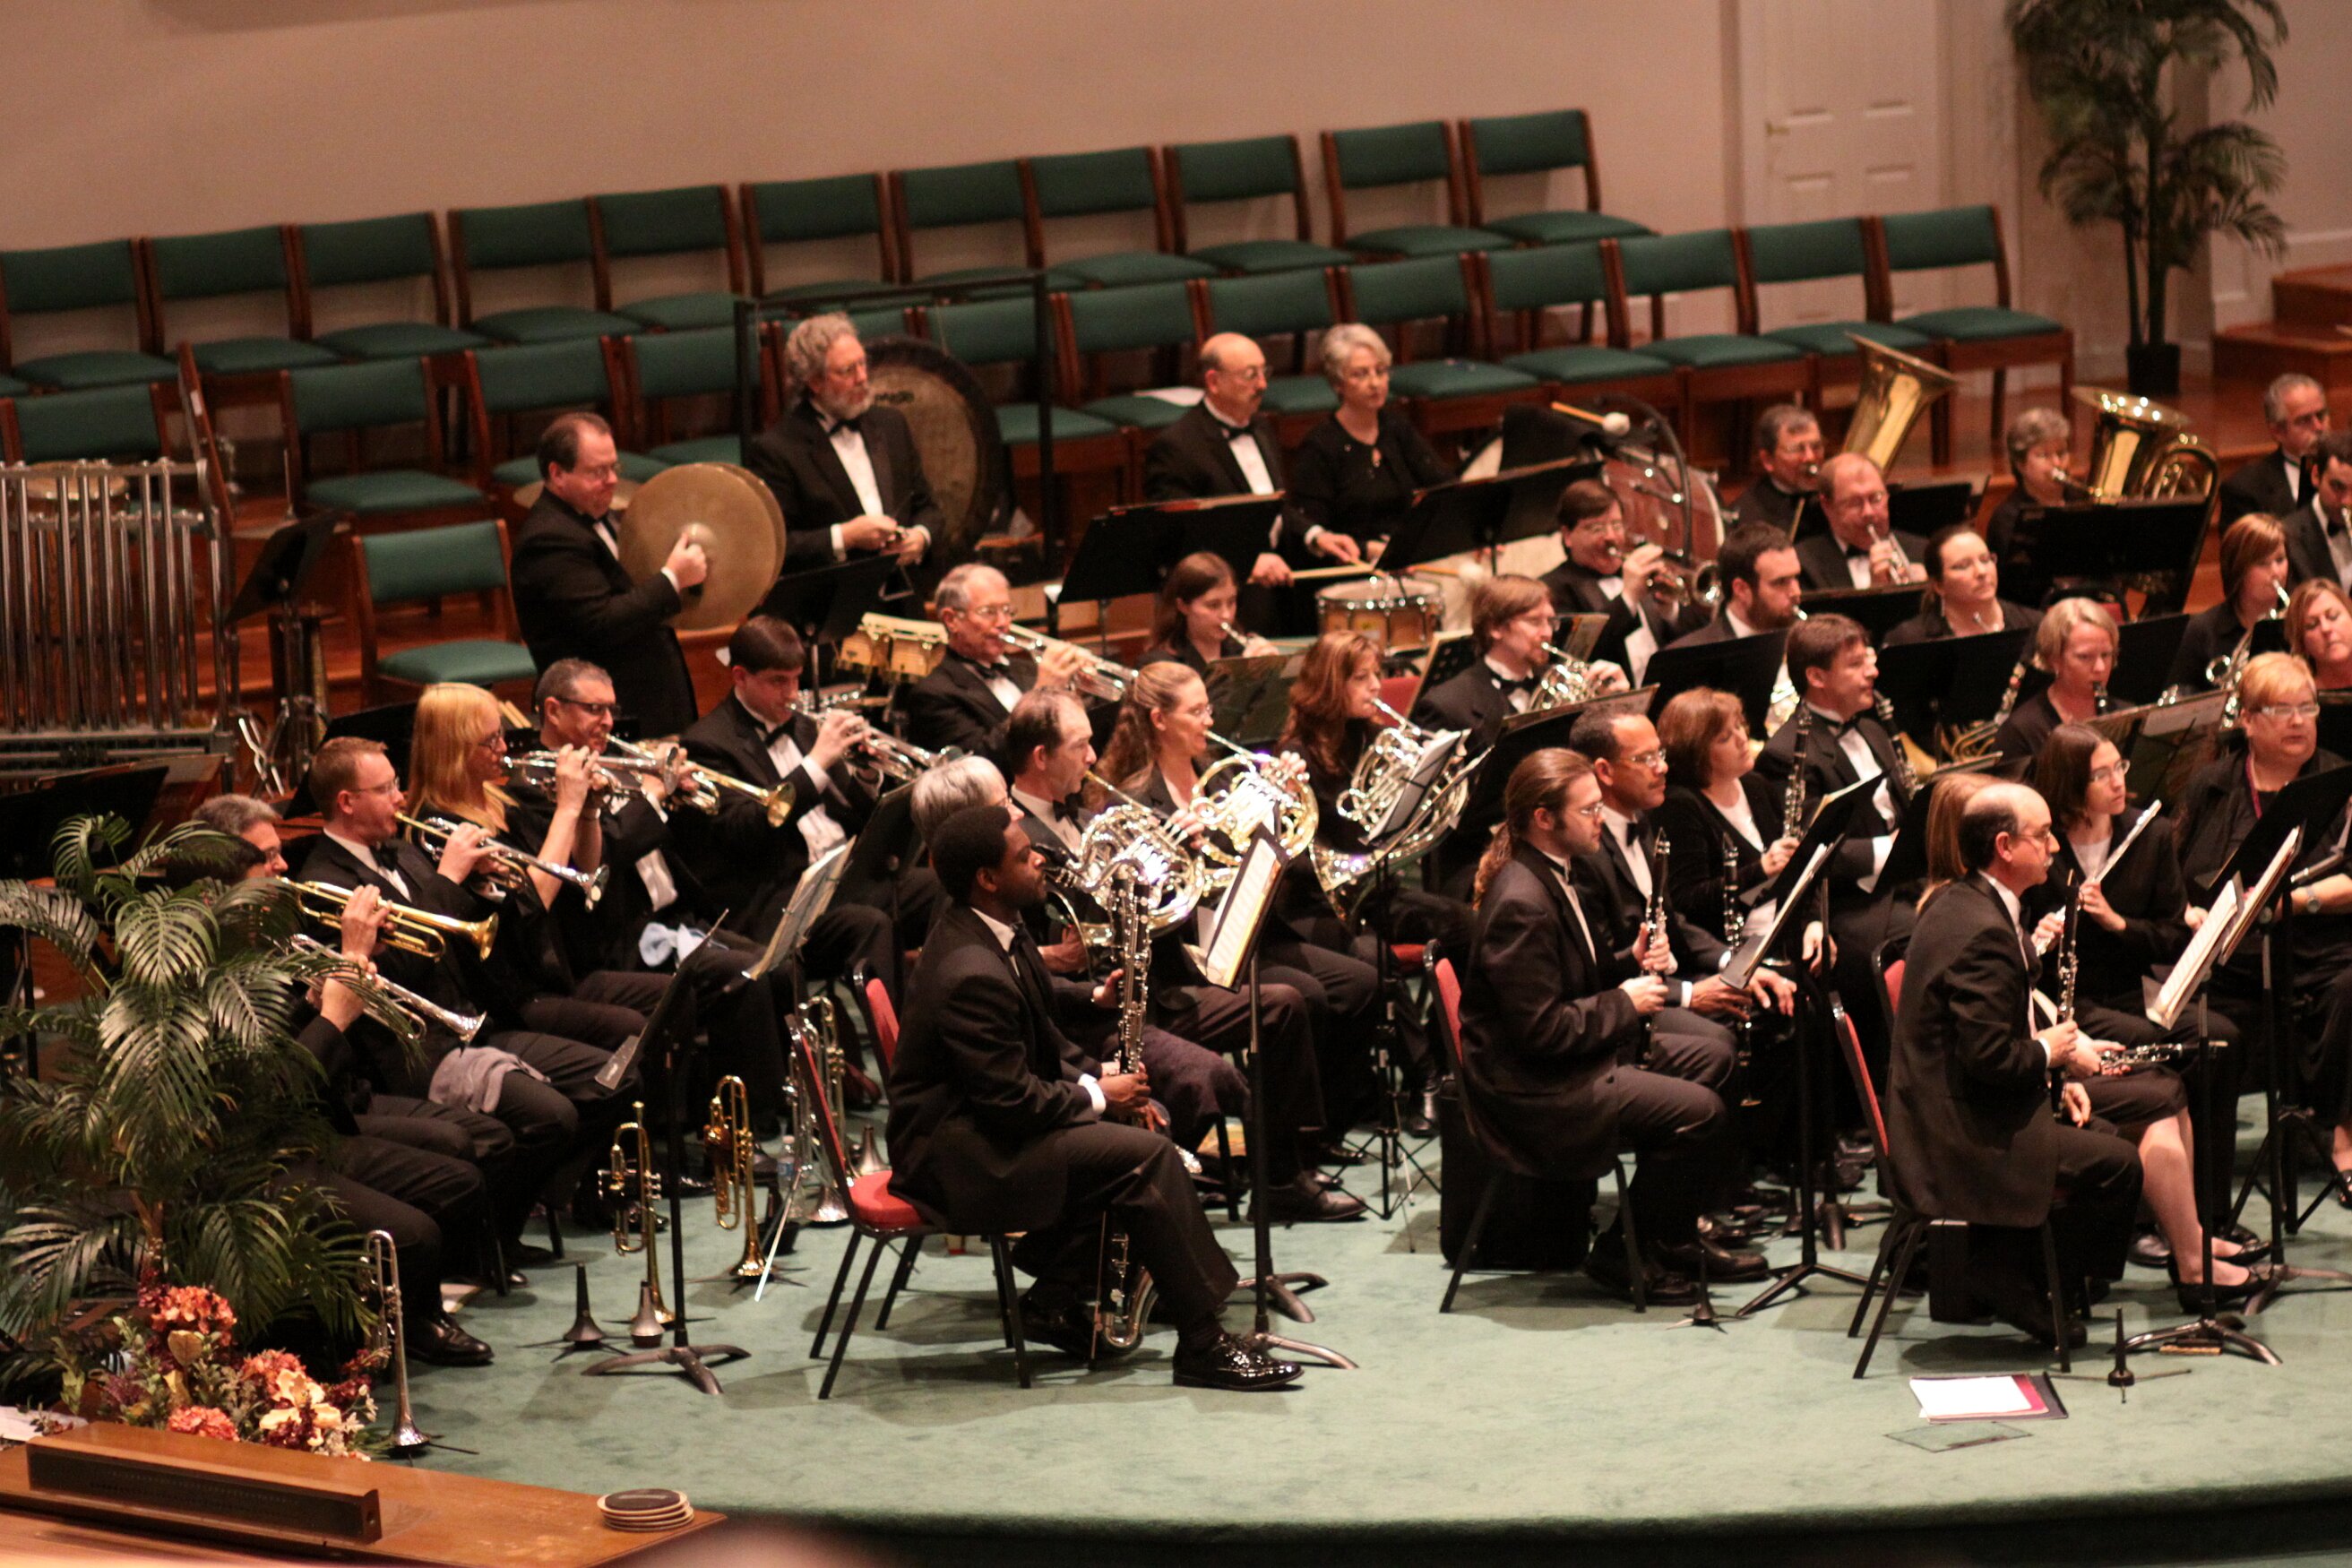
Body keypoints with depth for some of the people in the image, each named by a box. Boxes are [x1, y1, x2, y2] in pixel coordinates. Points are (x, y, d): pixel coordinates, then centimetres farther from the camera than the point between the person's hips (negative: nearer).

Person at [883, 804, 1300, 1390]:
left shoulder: (991, 929, 7)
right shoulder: (971, 974, -26)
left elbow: (1037, 1040, 20)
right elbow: (1012, 1101, -25)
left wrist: (1095, 1074, 5)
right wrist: (1097, 1095, -10)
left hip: (982, 1120, 11)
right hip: (956, 1156, -11)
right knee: (1145, 1157, -18)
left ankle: (1055, 1299, 9)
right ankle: (1203, 1346, -12)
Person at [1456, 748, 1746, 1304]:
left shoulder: (1555, 876, 10)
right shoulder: (1521, 903, -24)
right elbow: (1540, 1029, -26)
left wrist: (1630, 965, 3)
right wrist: (1623, 1003, -14)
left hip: (1570, 1063, 11)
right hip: (1533, 1091, -11)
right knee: (1700, 1111, -18)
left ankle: (1674, 1235, 18)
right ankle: (1625, 1254, -1)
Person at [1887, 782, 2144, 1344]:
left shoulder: (1956, 902, 10)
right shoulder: (1981, 930, -23)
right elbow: (1990, 1057, -27)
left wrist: (2053, 1060, 7)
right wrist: (2051, 1052, -8)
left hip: (1940, 1115, 11)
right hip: (1962, 1140, -11)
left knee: (2100, 1135, 17)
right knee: (2116, 1164, -11)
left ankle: (2003, 1258, 12)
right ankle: (2010, 1271, 1)